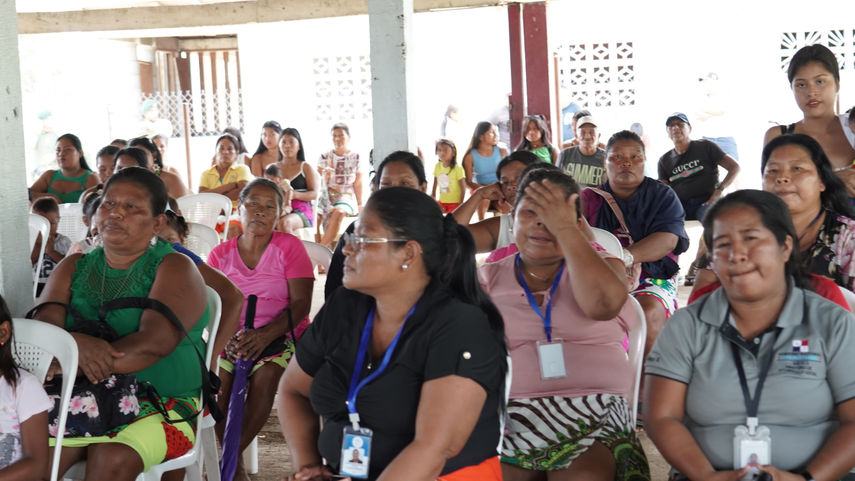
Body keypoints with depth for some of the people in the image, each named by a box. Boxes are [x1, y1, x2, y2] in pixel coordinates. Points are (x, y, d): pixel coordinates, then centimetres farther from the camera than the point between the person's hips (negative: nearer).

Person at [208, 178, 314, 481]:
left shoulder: (289, 247, 0)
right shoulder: (220, 254, 9)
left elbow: (301, 303, -8)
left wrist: (265, 334, -23)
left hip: (282, 334, -2)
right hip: (233, 337, 3)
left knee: (264, 375, -31)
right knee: (216, 375, -25)